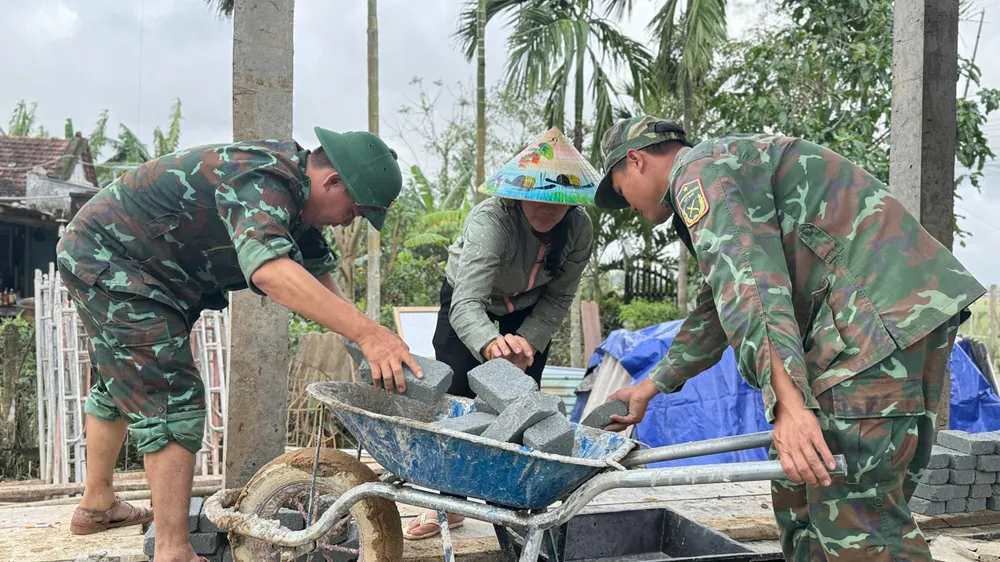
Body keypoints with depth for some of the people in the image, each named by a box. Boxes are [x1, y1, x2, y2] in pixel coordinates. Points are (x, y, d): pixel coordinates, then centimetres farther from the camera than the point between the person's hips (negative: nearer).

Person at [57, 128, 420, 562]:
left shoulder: (295, 196, 1)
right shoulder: (262, 181, -30)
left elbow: (320, 283, 2)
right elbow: (268, 269, -48)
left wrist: (371, 348, -12)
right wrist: (367, 332, -53)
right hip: (108, 257, -11)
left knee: (120, 386, 24)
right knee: (173, 401, -15)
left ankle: (96, 505, 41)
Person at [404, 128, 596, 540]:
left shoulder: (579, 230, -28)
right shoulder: (490, 220, -42)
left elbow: (557, 300, -15)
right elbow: (467, 305, -54)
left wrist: (526, 346, -28)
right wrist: (492, 344, -73)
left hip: (528, 307, 3)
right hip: (467, 295, -3)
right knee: (455, 392, -10)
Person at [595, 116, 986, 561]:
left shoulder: (698, 172, -3)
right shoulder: (731, 166, 30)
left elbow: (747, 284, -20)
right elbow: (717, 310, 36)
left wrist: (787, 403, -28)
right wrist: (652, 386, 37)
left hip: (880, 313, -11)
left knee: (854, 510, -12)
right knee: (799, 488, 14)